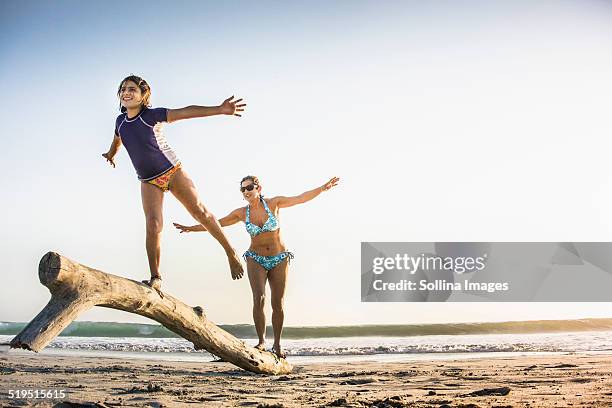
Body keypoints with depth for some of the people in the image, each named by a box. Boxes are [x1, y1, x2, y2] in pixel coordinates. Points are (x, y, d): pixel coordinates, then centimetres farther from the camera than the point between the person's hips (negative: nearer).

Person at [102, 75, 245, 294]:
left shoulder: (152, 115, -14)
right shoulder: (121, 121, 2)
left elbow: (185, 112, -25)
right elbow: (117, 140, 26)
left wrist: (219, 109, -36)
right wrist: (110, 155, 48)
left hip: (172, 171, -3)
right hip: (148, 181, 3)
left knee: (200, 211, -2)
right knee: (153, 226, -14)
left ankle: (230, 252, 13)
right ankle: (155, 278, -11)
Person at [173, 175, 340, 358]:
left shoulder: (273, 203, -7)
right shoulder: (242, 213, -2)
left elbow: (301, 198, -5)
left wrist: (324, 187, -11)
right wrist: (191, 228, 4)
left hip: (279, 259, 0)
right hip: (256, 259, 0)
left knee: (278, 304, 2)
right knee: (259, 298, -19)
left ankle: (277, 345, 15)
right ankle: (261, 341, -9)